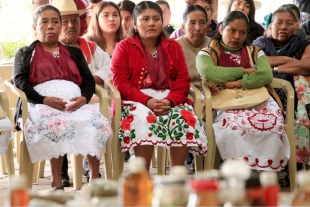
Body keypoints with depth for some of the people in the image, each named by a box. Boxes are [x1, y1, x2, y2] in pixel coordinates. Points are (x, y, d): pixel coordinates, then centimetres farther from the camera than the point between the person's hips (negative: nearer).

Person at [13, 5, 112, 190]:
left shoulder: (74, 52, 29)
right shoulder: (25, 53, 22)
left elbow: (88, 80, 16)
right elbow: (20, 82, 5)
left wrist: (84, 98, -9)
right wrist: (45, 100, -15)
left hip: (75, 100, 3)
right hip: (42, 102, -3)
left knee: (98, 123, -30)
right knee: (57, 125, -39)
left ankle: (95, 178, -24)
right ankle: (57, 182, -35)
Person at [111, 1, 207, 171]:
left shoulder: (173, 47, 16)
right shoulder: (124, 47, 6)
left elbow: (183, 80, 6)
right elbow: (120, 82, -5)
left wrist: (169, 101, -16)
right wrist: (147, 101, -20)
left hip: (169, 100, 3)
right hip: (137, 101, -3)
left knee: (186, 119, -30)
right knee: (144, 120, -37)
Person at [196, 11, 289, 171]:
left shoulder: (255, 52, 20)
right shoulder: (207, 53, 12)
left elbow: (266, 75, 0)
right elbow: (209, 73, -12)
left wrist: (237, 83, -12)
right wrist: (244, 71, -4)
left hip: (256, 101, 3)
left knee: (272, 123, -33)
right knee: (234, 125, -39)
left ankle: (265, 170, -22)